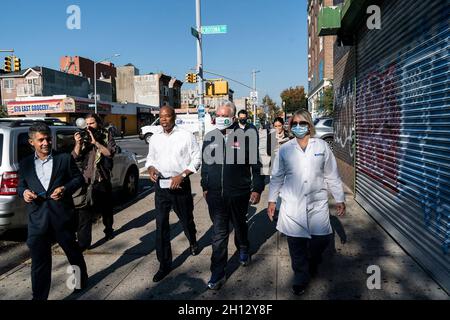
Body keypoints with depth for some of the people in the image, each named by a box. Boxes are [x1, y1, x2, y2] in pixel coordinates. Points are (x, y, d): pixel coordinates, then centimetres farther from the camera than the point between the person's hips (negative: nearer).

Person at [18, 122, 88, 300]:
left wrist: (65, 188, -15)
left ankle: (82, 278, 43)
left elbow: (78, 178, 3)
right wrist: (24, 192, -8)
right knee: (39, 262, 6)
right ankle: (39, 297, 18)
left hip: (62, 216, -1)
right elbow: (21, 186, 15)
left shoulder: (64, 159, 1)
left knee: (73, 251, 18)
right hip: (37, 220, 1)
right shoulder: (25, 164, 8)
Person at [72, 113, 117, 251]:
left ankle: (108, 229, 41)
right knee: (84, 211, -7)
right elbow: (75, 157, -1)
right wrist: (78, 144, -18)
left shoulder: (106, 136, 2)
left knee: (106, 208, 17)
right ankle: (83, 242, -4)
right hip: (85, 179, 0)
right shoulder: (83, 136, 5)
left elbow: (110, 153, -13)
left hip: (102, 179, 0)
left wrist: (95, 142, -20)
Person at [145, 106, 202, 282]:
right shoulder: (154, 138, 8)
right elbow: (150, 158, 17)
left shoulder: (186, 136, -5)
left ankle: (193, 243, 48)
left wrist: (181, 175, -16)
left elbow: (196, 159, -5)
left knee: (186, 220, 15)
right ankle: (164, 264, 12)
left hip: (180, 185, -3)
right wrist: (151, 169, -6)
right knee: (161, 226, 1)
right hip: (160, 185, 3)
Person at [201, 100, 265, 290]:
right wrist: (205, 187, 13)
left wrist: (257, 189, -6)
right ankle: (218, 273, 9)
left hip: (239, 194, -2)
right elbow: (205, 164, 12)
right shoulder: (210, 137, 4)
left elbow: (256, 165, -4)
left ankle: (243, 250, 49)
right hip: (215, 195, 2)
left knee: (240, 226, 21)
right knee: (219, 233, 3)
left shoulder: (245, 137, -7)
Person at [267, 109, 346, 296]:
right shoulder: (285, 149, 3)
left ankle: (312, 265, 35)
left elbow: (332, 176, 7)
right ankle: (301, 278, 24)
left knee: (322, 239, 2)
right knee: (297, 245, 3)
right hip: (292, 205, 0)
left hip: (317, 204, 1)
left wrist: (339, 199, 7)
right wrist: (272, 200, 6)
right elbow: (277, 177, 7)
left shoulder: (321, 146, 3)